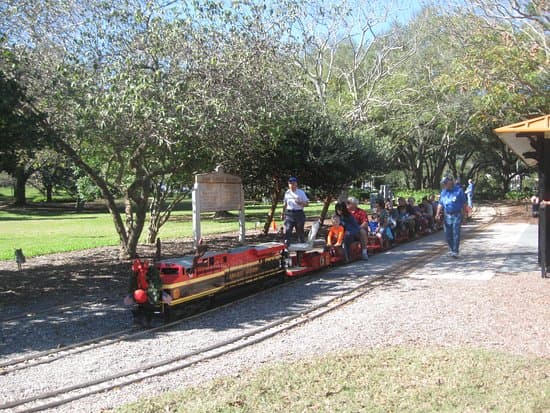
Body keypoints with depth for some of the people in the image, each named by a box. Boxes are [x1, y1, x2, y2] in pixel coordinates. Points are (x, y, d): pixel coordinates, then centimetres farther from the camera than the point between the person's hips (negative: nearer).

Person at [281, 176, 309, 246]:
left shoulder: (301, 192, 0)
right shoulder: (287, 193, 10)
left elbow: (307, 203, -1)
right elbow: (285, 204, 20)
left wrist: (300, 203, -20)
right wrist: (283, 213, 19)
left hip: (299, 214, -2)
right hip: (289, 214, 2)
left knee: (300, 232, 7)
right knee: (287, 231, -9)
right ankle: (286, 245, -8)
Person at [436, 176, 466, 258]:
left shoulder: (458, 190, -3)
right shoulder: (443, 191, 9)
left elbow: (464, 203, 0)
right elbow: (440, 203, 9)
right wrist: (438, 213, -4)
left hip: (456, 215, -4)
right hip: (447, 215, 4)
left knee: (456, 234, -8)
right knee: (447, 234, 7)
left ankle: (455, 251, -5)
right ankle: (451, 249, 25)